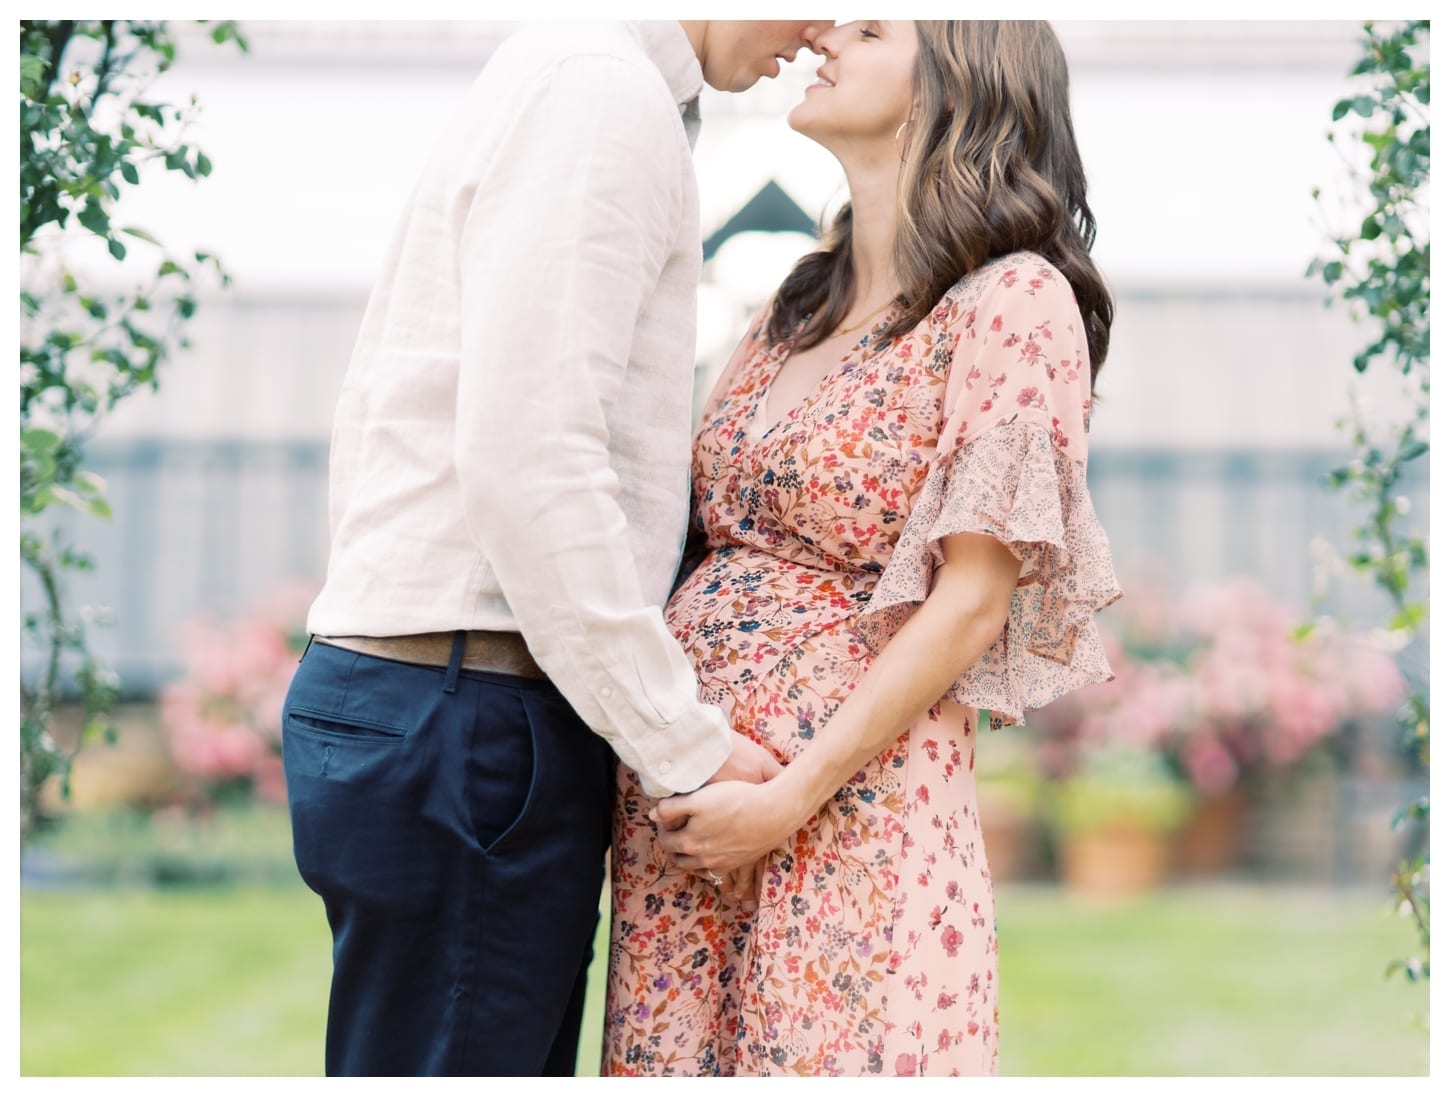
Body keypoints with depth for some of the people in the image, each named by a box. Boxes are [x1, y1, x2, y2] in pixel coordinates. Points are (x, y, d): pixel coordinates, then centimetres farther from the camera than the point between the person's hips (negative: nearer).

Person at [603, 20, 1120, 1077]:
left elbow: (974, 597, -11)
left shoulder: (1013, 299, -5)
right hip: (679, 793, 6)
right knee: (672, 1056, 6)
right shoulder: (794, 306, 17)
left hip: (854, 791, -6)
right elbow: (708, 537, 15)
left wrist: (791, 794, -14)